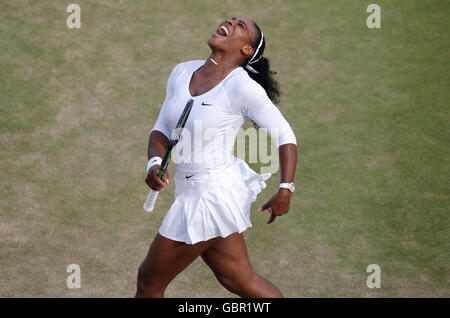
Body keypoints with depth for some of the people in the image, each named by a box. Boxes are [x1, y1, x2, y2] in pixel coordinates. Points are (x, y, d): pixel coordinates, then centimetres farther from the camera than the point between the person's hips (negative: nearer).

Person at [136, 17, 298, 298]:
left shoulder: (243, 87, -16)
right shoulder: (182, 72, 4)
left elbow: (285, 135, -10)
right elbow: (162, 129, 9)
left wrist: (285, 190, -17)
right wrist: (155, 164, -10)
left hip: (212, 196, -7)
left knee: (150, 279, 4)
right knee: (240, 281, 14)